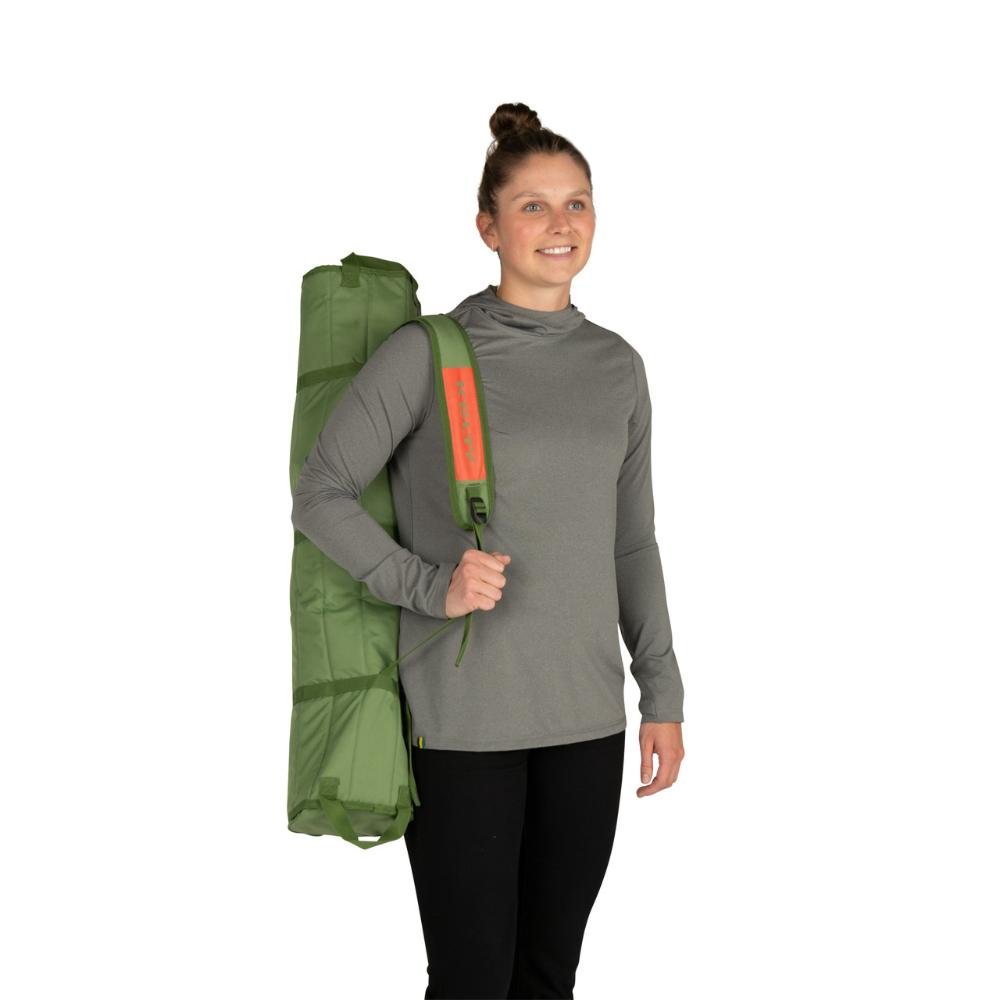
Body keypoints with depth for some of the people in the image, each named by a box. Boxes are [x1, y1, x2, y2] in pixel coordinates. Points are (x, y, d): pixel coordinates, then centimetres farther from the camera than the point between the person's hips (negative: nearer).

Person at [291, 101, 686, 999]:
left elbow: (632, 543, 13)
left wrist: (663, 695, 10)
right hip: (461, 719, -4)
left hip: (585, 718, 4)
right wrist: (430, 585, -18)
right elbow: (321, 496, -4)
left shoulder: (618, 366, 7)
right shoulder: (426, 353, -6)